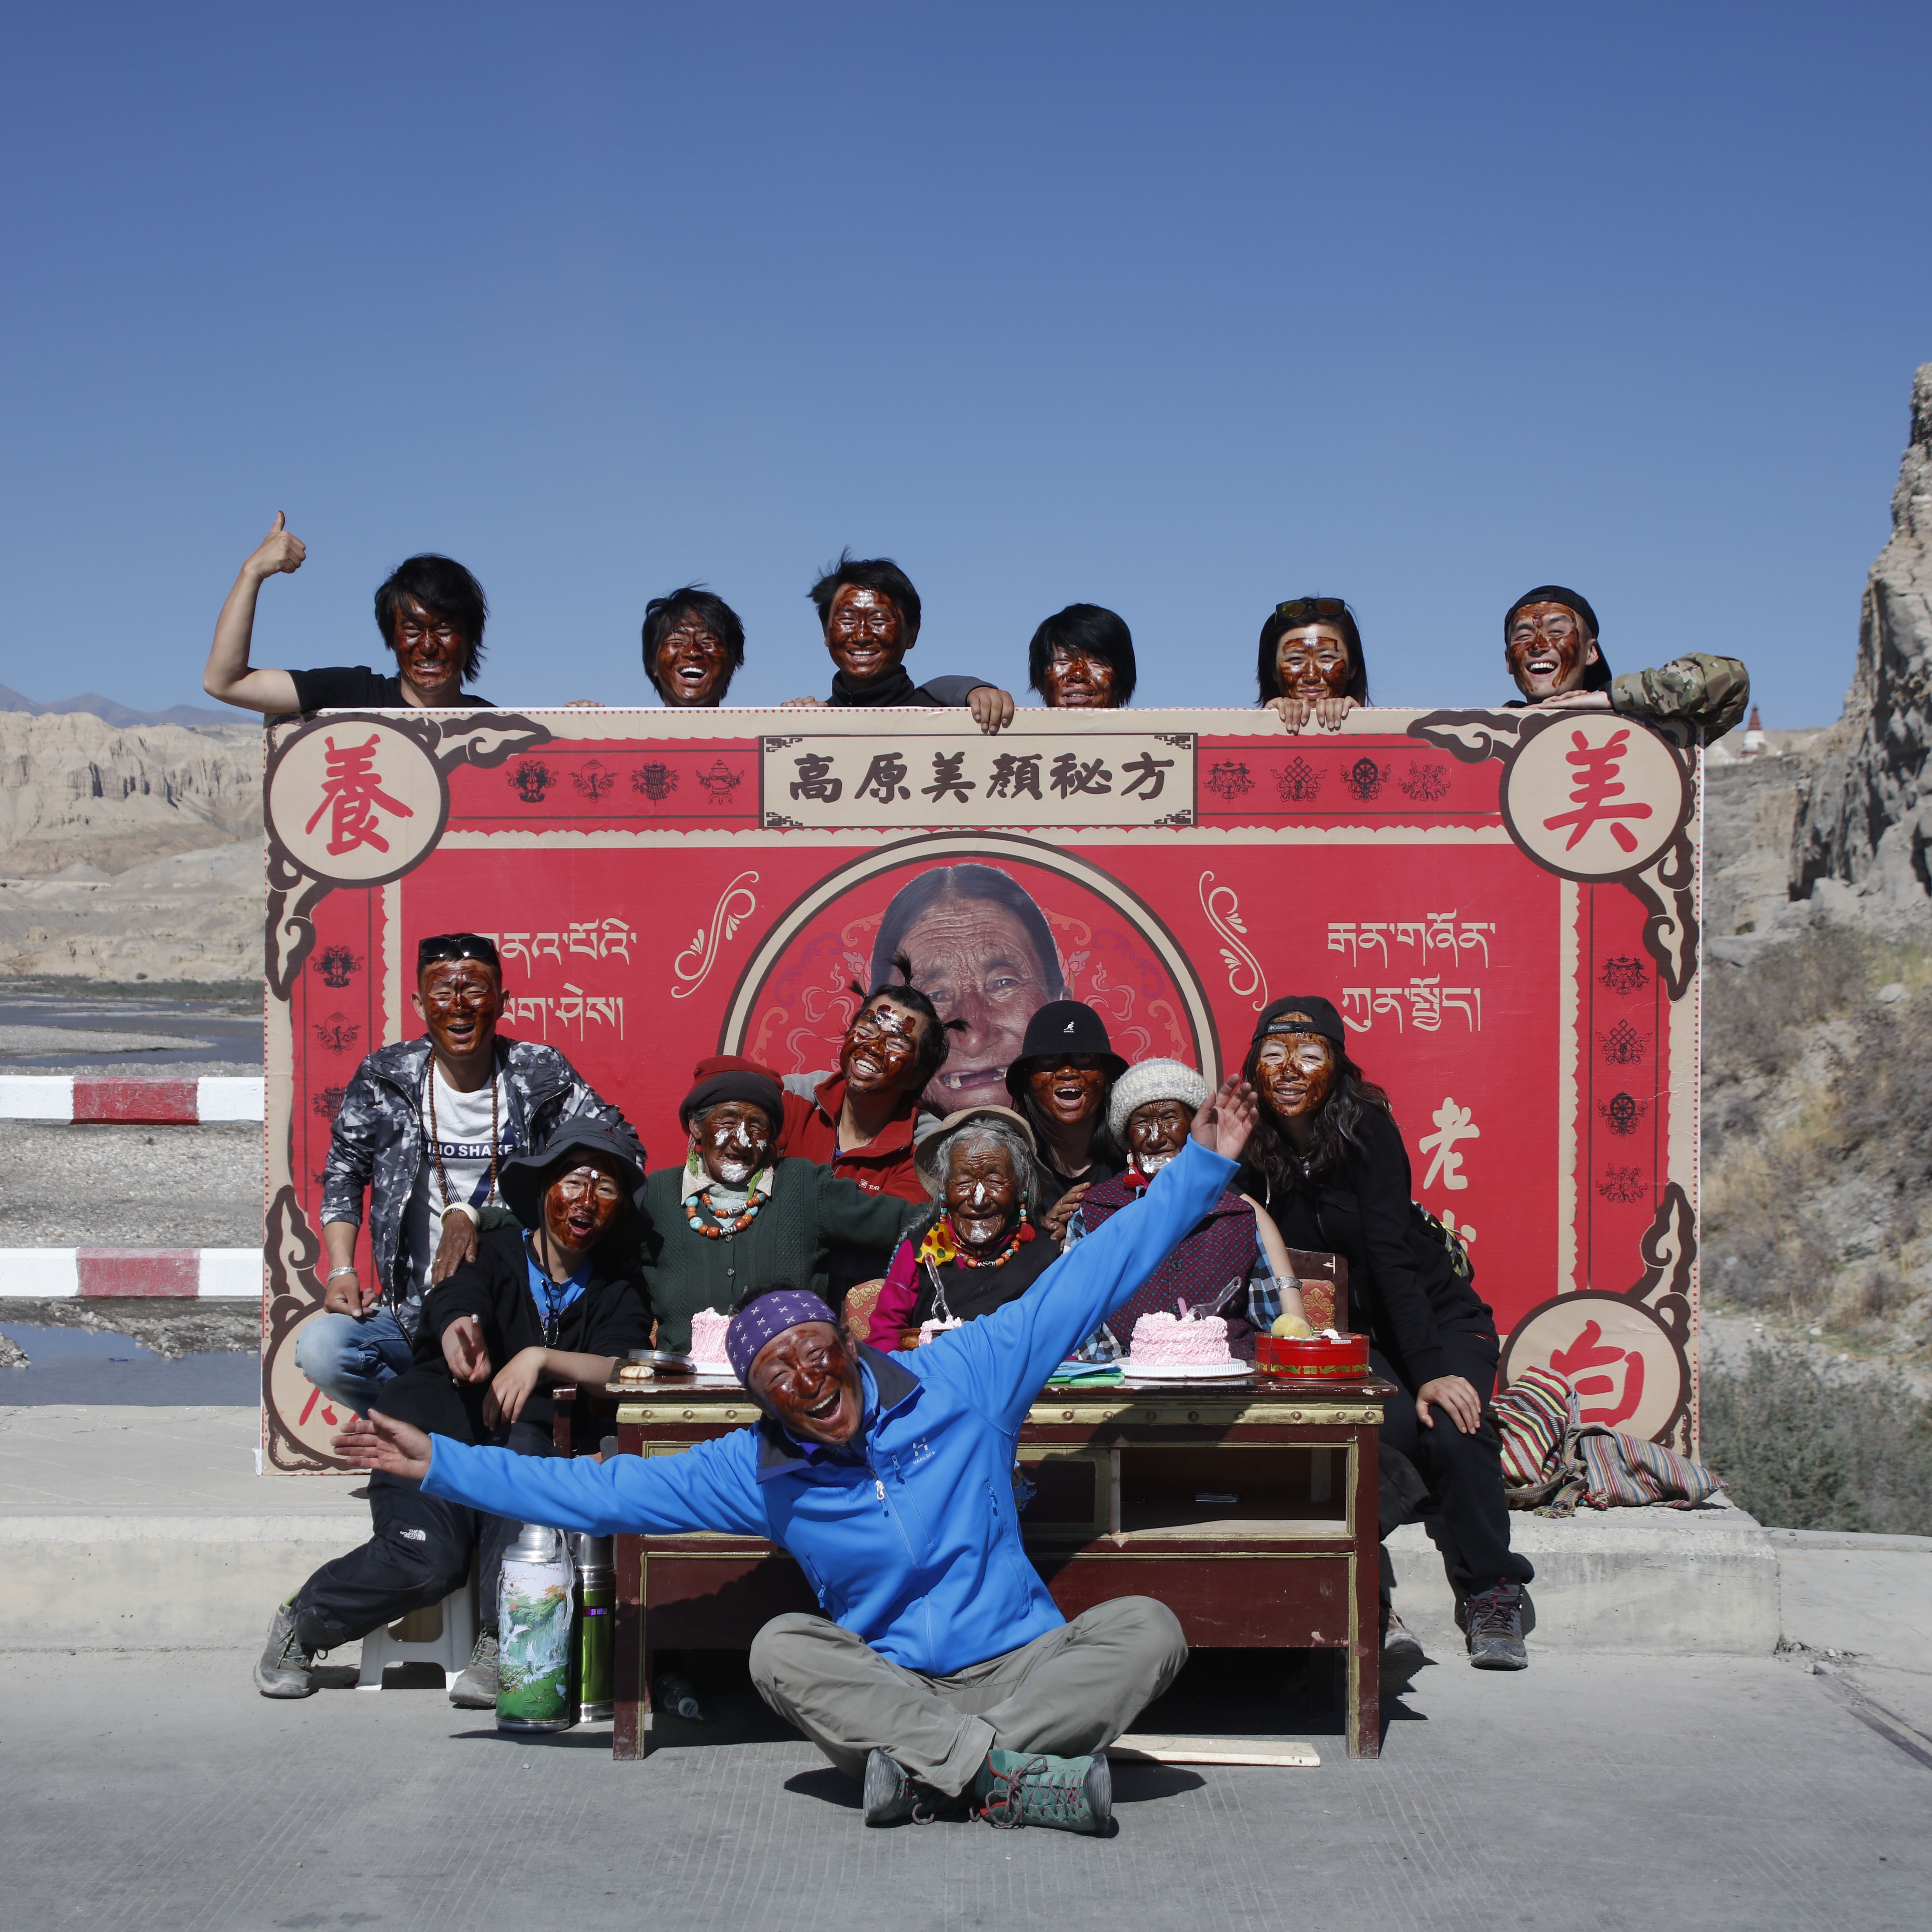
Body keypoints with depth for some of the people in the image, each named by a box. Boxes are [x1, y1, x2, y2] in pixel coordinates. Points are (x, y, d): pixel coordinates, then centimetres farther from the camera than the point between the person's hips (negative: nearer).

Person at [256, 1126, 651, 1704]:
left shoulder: (615, 1292, 12)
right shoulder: (493, 1252, 6)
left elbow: (620, 1369, -7)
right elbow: (453, 1304, -16)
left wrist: (542, 1359, -24)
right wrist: (461, 1329, -41)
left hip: (521, 1457, 2)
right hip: (435, 1440, -1)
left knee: (524, 1438, -36)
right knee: (428, 1561, -28)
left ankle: (498, 1645, -31)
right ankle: (300, 1624, 2)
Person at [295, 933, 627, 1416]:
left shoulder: (542, 1074, 1)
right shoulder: (384, 1078, 4)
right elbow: (343, 1176, 13)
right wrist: (341, 1271, -1)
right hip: (412, 1312, 1)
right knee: (321, 1349, -25)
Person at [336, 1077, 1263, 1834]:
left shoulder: (960, 1379, 1)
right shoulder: (755, 1473, 5)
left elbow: (1089, 1278, 2)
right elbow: (600, 1491, 8)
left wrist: (1203, 1164, 1)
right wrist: (439, 1462, 5)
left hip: (1021, 1666, 0)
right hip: (887, 1692, 1)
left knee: (1146, 1628, -26)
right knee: (780, 1648, -27)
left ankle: (932, 1772, -36)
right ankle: (1011, 1772, -38)